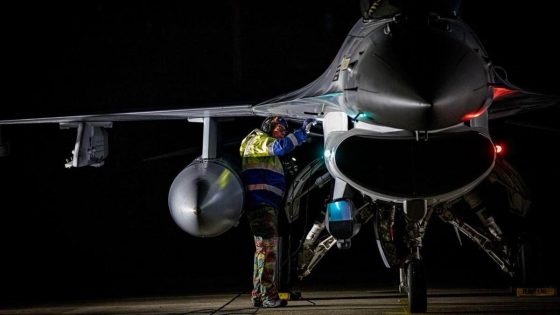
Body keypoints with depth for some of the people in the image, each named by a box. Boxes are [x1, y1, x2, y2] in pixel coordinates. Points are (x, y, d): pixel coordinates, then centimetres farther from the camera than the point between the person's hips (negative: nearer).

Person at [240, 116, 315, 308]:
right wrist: (302, 131, -23)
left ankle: (258, 296, 15)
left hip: (267, 205, 11)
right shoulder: (259, 140, -5)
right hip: (261, 203, -11)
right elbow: (281, 147, -24)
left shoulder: (267, 150, 26)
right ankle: (268, 296, -16)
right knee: (268, 248, -13)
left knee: (263, 249, 12)